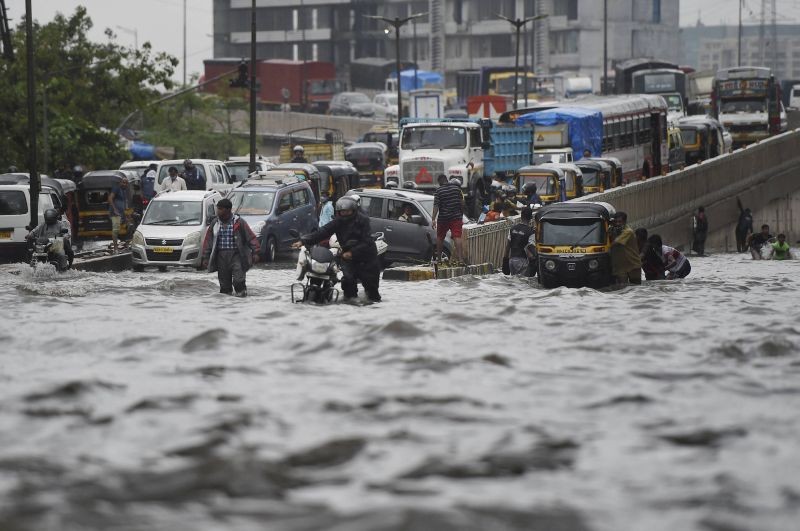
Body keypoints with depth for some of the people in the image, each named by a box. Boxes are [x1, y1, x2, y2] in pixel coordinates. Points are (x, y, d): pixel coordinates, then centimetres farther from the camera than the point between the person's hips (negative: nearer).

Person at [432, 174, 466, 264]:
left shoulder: (439, 191, -7)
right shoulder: (456, 188, 4)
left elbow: (436, 206, -12)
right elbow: (462, 203, 9)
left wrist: (433, 219, -13)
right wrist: (461, 214, 20)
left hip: (443, 218, -2)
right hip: (456, 217, 2)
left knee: (440, 237, 16)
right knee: (457, 237, -7)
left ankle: (438, 256, 25)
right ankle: (460, 257, -19)